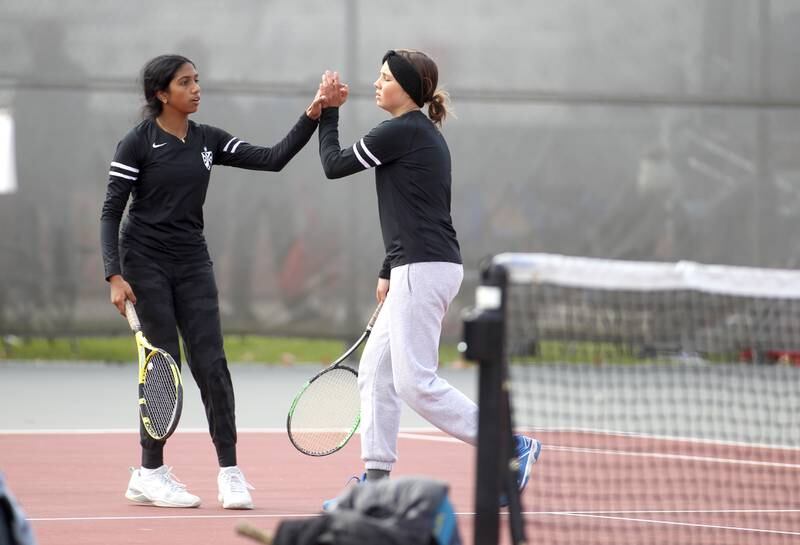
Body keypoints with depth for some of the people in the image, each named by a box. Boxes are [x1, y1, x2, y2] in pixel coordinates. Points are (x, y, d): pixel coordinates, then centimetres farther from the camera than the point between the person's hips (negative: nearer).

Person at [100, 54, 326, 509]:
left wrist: (312, 117, -11)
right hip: (146, 263, -5)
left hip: (193, 263, 5)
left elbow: (272, 159, 1)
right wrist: (115, 276, -18)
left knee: (212, 365, -4)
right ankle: (150, 474, 6)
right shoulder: (138, 143, -7)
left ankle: (230, 473, -3)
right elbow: (111, 212, -9)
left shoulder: (208, 140, 7)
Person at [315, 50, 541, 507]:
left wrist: (329, 113, 9)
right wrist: (390, 272, 26)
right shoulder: (425, 135, 18)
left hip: (424, 268, -10)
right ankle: (376, 482, 9)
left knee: (415, 382, -11)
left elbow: (335, 165, -4)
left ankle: (511, 447, -9)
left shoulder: (402, 133, -11)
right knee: (375, 372, 10)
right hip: (420, 269, 10)